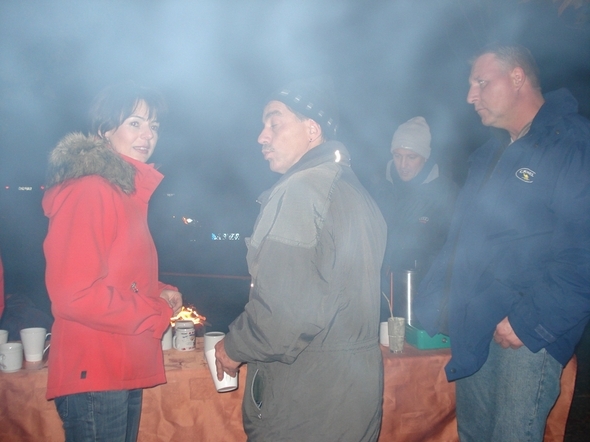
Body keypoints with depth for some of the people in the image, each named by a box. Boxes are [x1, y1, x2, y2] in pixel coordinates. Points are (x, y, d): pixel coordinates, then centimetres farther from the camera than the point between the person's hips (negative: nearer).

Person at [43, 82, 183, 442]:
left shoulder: (126, 191, 13)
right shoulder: (89, 191, -17)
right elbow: (74, 294, -23)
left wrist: (160, 293, 5)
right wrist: (157, 314, -13)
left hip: (124, 372, 10)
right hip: (94, 376, -9)